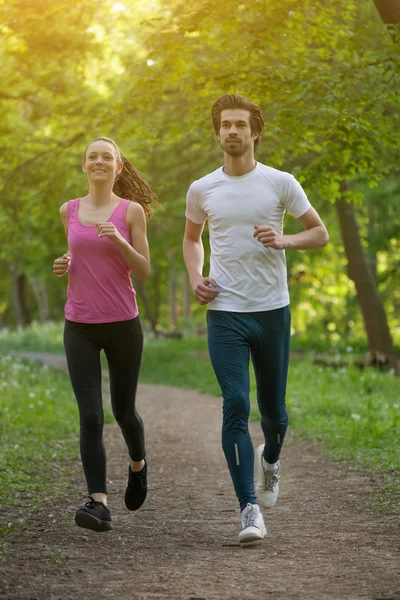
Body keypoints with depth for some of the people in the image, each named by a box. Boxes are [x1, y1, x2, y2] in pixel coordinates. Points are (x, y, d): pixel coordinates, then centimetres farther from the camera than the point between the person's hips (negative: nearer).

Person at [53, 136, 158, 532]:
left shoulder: (132, 210, -2)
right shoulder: (69, 211, 7)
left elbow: (143, 270, -3)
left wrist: (118, 240, -19)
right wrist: (63, 266, -1)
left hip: (123, 324, -1)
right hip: (79, 327, 2)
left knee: (123, 411, 13)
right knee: (90, 416, -10)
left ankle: (137, 463, 44)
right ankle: (99, 503, -13)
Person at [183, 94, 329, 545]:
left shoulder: (280, 183, 0)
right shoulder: (202, 190, 5)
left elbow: (320, 233, 7)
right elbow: (192, 237, 23)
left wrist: (284, 241, -13)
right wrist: (195, 278, 5)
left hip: (272, 310, 0)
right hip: (224, 312, 0)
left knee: (273, 409, 9)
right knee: (235, 407, -11)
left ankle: (270, 458, 45)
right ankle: (249, 509, -11)